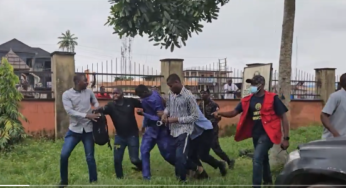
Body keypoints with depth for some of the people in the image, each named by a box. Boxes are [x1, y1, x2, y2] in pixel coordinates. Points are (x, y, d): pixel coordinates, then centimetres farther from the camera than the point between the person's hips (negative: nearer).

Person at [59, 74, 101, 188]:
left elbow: (95, 102, 19)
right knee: (64, 155, -5)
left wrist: (98, 109, -6)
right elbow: (70, 111, -17)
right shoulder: (67, 94, -6)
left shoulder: (89, 92, 2)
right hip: (74, 129, -1)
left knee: (90, 157, 4)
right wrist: (87, 115, -26)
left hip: (88, 129, 1)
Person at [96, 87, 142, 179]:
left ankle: (141, 166, 31)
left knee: (134, 159, -5)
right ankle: (119, 178, 26)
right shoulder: (111, 106, -6)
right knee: (117, 159, 3)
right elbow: (101, 110, -26)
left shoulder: (130, 101, -6)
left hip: (132, 135, -2)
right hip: (120, 136, 2)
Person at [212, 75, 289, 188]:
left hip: (267, 133, -6)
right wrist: (220, 113, -20)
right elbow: (234, 112, 1)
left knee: (257, 158, -21)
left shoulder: (272, 98, -10)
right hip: (255, 134, 6)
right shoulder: (248, 100, 4)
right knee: (263, 159, 22)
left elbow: (283, 117, -8)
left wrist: (286, 138, -12)